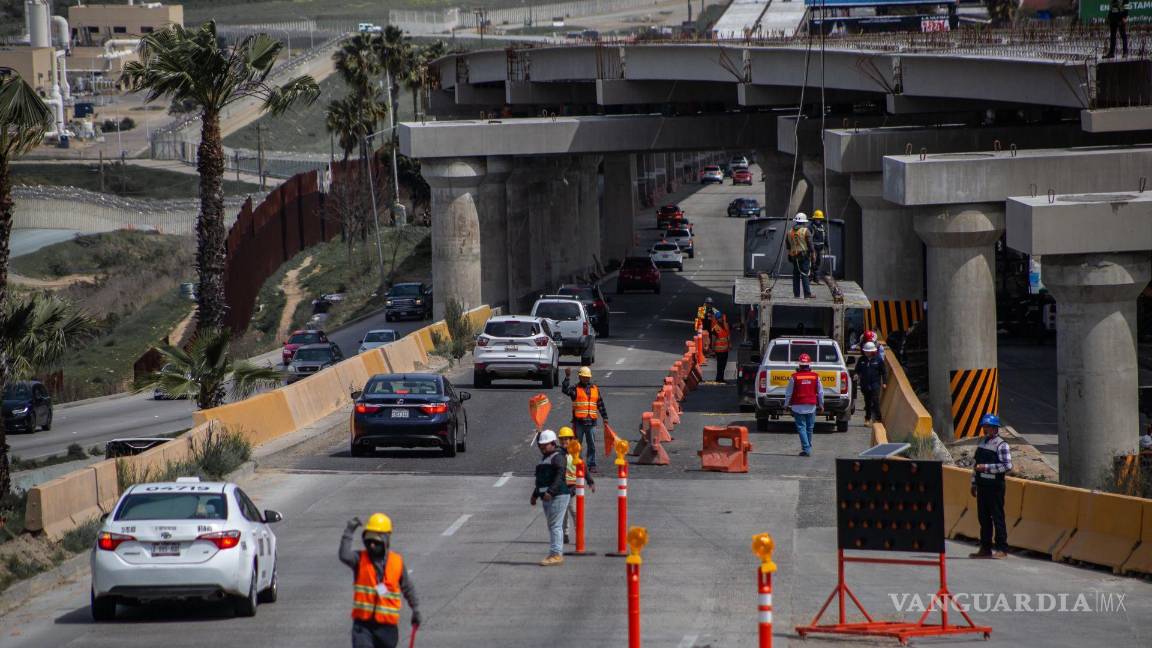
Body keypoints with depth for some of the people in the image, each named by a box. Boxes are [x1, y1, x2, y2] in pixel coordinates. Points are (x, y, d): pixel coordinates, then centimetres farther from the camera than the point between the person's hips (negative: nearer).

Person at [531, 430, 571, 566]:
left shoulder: (558, 457, -10)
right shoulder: (543, 458, 21)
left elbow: (559, 477, -22)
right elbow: (539, 479, 29)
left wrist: (550, 492, -31)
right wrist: (535, 495, 28)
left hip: (558, 495, -10)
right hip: (547, 497, 10)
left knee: (555, 525, -13)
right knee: (552, 526, 11)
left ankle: (556, 554, -16)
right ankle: (557, 554, 15)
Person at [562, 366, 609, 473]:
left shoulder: (595, 389, 14)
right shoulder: (575, 389, 2)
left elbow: (600, 404, 20)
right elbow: (565, 390, -19)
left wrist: (604, 417, 17)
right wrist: (567, 377, -27)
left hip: (591, 421, 3)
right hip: (579, 421, -3)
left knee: (592, 445, 5)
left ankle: (592, 465, 10)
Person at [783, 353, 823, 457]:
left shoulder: (794, 377, -8)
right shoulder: (815, 376, -2)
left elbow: (788, 393, -1)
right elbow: (820, 392, 6)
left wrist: (786, 404, 12)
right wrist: (821, 404, 20)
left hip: (798, 406, -3)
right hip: (811, 406, 3)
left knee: (801, 427, -2)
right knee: (809, 428, 13)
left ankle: (806, 449, -12)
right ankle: (808, 447, 23)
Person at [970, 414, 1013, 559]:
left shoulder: (1001, 445, -9)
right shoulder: (982, 442, 14)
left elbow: (1007, 466, -17)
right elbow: (975, 463, 20)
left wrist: (986, 467, -19)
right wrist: (974, 483, 17)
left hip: (995, 486, -8)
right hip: (982, 486, 8)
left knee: (997, 517, -5)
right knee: (983, 517, 11)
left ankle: (1002, 549, -2)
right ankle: (985, 548, 18)